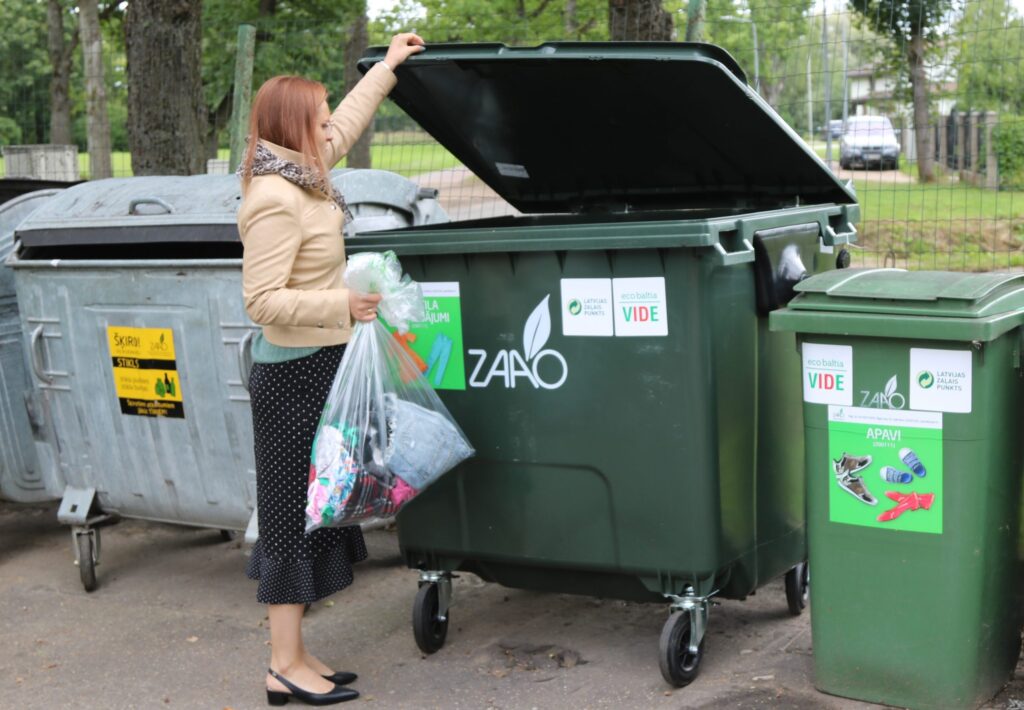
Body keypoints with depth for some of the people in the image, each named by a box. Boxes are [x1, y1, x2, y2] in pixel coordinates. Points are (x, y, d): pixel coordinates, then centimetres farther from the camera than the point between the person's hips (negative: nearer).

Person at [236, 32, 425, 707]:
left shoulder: (300, 179, 9)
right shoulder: (277, 200, -19)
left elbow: (345, 124, 26)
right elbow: (263, 301, -24)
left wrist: (388, 66, 32)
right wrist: (341, 304, -29)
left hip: (315, 370, 10)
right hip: (297, 376, -10)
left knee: (308, 512, 13)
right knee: (295, 513, -3)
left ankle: (292, 652, 21)